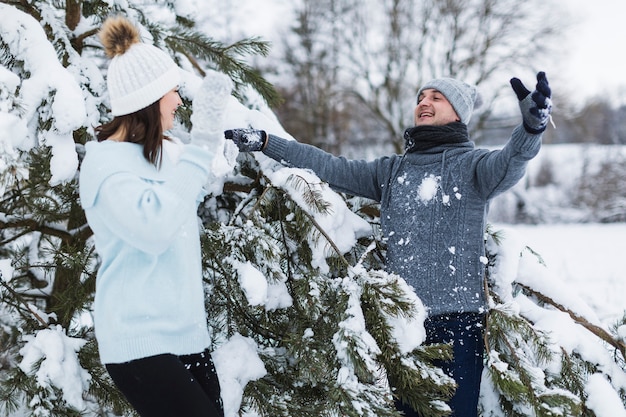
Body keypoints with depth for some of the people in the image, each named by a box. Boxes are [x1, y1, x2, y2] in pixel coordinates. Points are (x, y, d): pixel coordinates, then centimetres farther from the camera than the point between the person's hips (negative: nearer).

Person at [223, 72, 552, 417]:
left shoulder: (470, 164, 1)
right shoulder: (392, 170, 16)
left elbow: (507, 165, -20)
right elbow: (330, 168, 15)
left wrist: (532, 127, -42)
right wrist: (263, 142, 9)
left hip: (457, 320, -5)